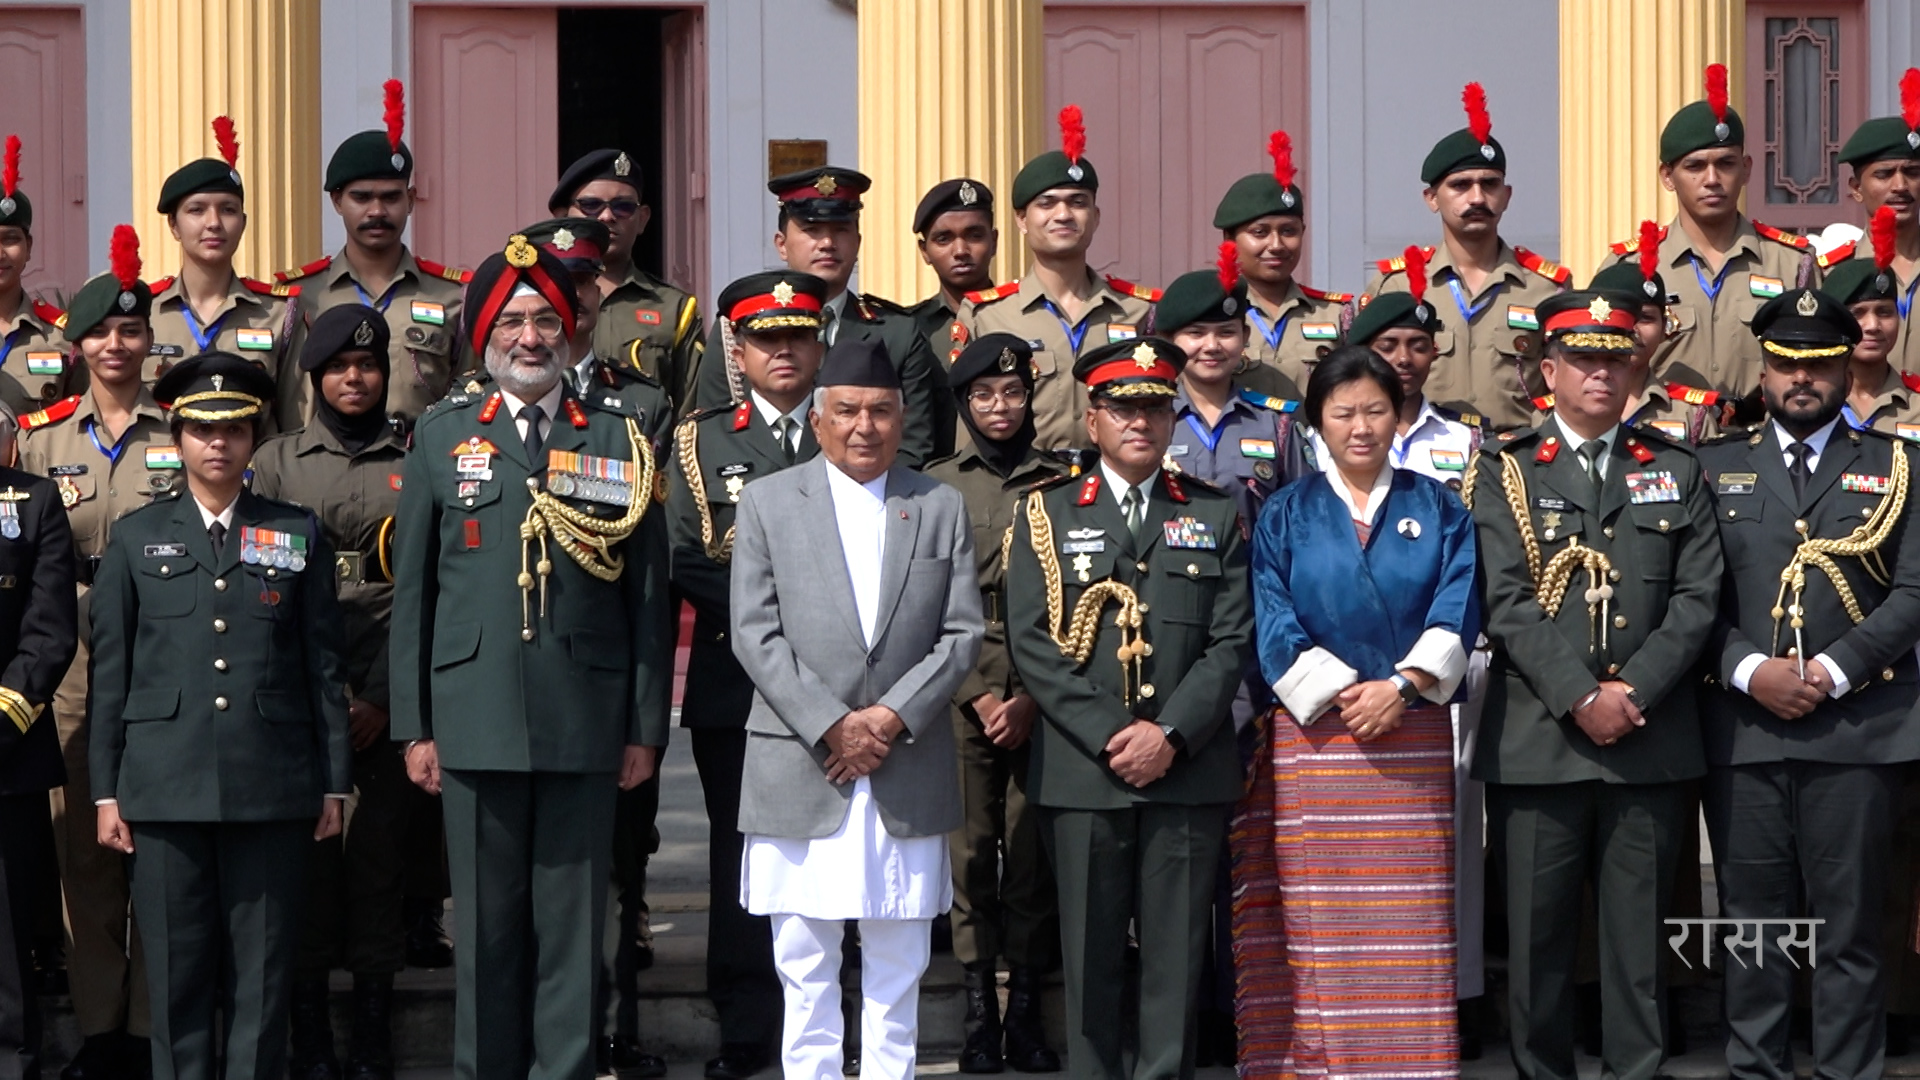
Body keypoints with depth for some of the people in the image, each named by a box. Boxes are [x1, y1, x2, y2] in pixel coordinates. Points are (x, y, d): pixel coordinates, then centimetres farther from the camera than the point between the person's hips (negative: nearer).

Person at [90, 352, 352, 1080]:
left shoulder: (299, 535, 12)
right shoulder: (136, 537, 12)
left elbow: (324, 665, 9)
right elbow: (110, 672, 9)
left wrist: (334, 782, 5)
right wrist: (106, 790, 4)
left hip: (273, 790, 0)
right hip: (166, 787, 0)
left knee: (263, 973, 1)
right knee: (178, 972, 2)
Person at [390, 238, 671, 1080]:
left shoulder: (620, 438, 8)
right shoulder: (442, 435, 9)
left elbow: (649, 596, 6)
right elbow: (411, 591, 8)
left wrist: (646, 726, 2)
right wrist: (414, 726, 3)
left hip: (584, 722, 0)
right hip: (477, 721, 0)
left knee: (573, 923, 2)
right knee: (485, 924, 5)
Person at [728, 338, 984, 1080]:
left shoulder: (942, 507, 9)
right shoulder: (767, 502, 5)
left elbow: (963, 633, 3)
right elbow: (755, 635, -3)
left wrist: (893, 717, -10)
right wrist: (831, 727, -12)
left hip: (909, 773, 1)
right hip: (800, 770, -1)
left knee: (898, 967, 7)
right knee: (805, 966, 3)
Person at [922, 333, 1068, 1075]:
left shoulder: (1059, 486, 7)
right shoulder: (935, 486, 7)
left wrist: (1032, 698, -5)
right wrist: (979, 695, -5)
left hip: (1044, 699, 0)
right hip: (962, 697, 0)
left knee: (1035, 850, 0)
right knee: (971, 848, -1)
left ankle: (1026, 1011, 7)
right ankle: (980, 1010, 6)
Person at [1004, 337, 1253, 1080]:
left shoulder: (1216, 516, 12)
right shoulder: (1046, 513, 9)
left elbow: (1232, 640, 3)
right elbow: (1031, 642, 0)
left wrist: (1171, 734, -10)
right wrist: (1110, 736, -10)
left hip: (1188, 770, 1)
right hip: (1082, 770, 0)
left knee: (1176, 955, 1)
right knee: (1090, 955, 2)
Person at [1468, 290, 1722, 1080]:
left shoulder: (1675, 471, 13)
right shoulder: (1505, 473, 6)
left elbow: (1697, 597, 4)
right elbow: (1508, 602, -5)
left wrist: (1632, 693, -9)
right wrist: (1580, 700, -13)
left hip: (1651, 741, 2)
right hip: (1536, 739, -1)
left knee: (1640, 934, 4)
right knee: (1537, 933, 2)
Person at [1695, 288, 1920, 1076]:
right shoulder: (1715, 468, 12)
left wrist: (1834, 670, -11)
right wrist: (1750, 670, -11)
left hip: (1856, 727, -1)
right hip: (1743, 729, 1)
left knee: (1850, 925, 1)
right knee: (1751, 922, 5)